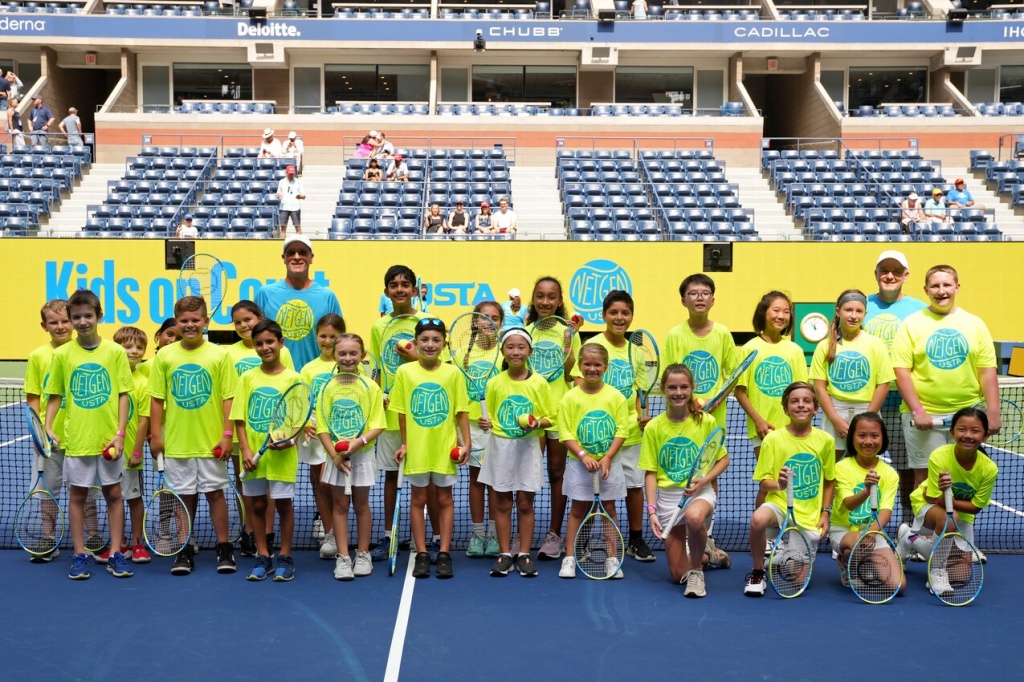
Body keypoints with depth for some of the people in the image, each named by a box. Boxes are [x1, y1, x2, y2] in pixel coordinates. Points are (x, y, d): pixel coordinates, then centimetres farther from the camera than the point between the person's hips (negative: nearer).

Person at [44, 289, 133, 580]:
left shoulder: (115, 351, -2)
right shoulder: (62, 354, 1)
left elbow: (123, 394, -1)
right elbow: (55, 396, 7)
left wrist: (120, 433, -7)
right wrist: (48, 428, -7)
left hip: (109, 439, 0)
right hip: (76, 439, 1)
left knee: (113, 493, 6)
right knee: (78, 495, 8)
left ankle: (115, 554, 15)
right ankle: (80, 555, 17)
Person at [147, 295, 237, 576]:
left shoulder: (219, 355, -3)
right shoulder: (164, 355, 2)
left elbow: (228, 398, -2)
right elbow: (157, 398, 5)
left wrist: (227, 434, -8)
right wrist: (155, 434, 1)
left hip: (211, 441, -1)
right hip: (176, 441, 1)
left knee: (215, 492, 5)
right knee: (184, 495, 9)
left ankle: (224, 549, 15)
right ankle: (185, 551, 18)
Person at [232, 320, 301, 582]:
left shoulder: (292, 378, -2)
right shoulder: (248, 378, 4)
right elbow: (239, 419, 2)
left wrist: (290, 439, -19)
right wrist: (245, 450, -9)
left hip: (282, 455, -2)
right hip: (254, 455, 2)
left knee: (283, 504, 4)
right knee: (257, 504, 9)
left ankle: (285, 558, 16)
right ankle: (262, 558, 21)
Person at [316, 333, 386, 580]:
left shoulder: (371, 387, -5)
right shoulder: (328, 387, -2)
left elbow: (378, 425, -7)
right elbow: (322, 426, -3)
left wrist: (359, 441, -22)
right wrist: (334, 454, -14)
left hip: (362, 455, -1)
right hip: (336, 456, 1)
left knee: (361, 504, 9)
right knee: (340, 505, 5)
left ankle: (363, 555, 21)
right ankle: (342, 557, 11)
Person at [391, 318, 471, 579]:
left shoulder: (453, 373, -4)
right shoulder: (405, 372, -3)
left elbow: (462, 411, 0)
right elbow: (402, 412, 2)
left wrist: (466, 443, -6)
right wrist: (404, 443, 1)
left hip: (445, 449, 0)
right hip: (416, 449, 0)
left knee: (444, 499, 8)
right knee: (418, 499, 8)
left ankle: (444, 554, 16)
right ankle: (421, 555, 16)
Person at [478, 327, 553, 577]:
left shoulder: (539, 383, -3)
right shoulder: (495, 383, 1)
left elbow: (548, 418, 1)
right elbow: (489, 417, 8)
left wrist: (537, 423, -19)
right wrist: (485, 423, -14)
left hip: (527, 448, -1)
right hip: (500, 447, 1)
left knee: (525, 503, 4)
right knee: (502, 503, 5)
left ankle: (524, 554, 14)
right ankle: (505, 553, 15)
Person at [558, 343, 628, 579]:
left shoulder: (616, 396, -2)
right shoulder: (570, 398, -4)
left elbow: (621, 431, -4)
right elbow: (565, 433, -7)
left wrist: (607, 457, -14)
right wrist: (583, 455, -18)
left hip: (609, 464, 1)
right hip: (579, 464, -1)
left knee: (609, 509, 8)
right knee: (578, 510, 6)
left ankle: (612, 559, 16)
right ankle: (569, 558, 12)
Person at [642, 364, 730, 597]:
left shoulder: (706, 421, -5)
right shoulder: (653, 427, -3)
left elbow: (723, 459, 3)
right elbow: (650, 472, 0)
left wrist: (705, 479, -16)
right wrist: (651, 510, -9)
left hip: (700, 492, -2)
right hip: (668, 496, 2)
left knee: (694, 517, -41)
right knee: (677, 575, 1)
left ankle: (696, 570, -12)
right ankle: (706, 554, 37)